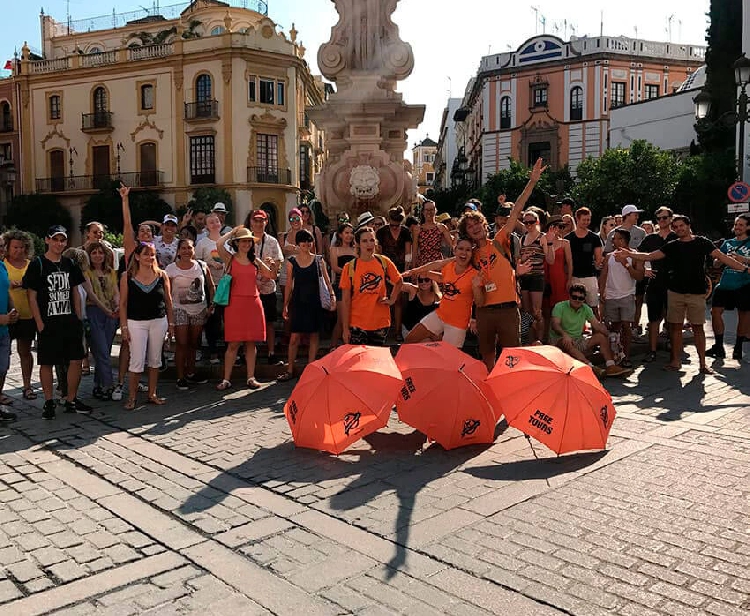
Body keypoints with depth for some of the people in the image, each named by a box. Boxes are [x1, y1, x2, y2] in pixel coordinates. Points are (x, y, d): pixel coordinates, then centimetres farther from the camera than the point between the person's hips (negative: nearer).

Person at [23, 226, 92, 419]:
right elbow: (32, 296, -6)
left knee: (76, 360, 4)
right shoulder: (37, 265, -5)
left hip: (70, 322, 5)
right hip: (48, 323, -4)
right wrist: (40, 323, -11)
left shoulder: (69, 264, 10)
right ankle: (48, 402, 16)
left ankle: (71, 401, 16)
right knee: (46, 363, 4)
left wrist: (78, 318, 8)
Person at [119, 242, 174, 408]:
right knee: (137, 361, -4)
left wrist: (171, 323, 7)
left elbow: (168, 301, 9)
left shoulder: (162, 275, 4)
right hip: (136, 323, -2)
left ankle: (152, 395, 20)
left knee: (155, 360, 9)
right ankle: (131, 397, 10)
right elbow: (123, 303, 0)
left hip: (159, 322, 3)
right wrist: (124, 326, -4)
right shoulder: (127, 277, -2)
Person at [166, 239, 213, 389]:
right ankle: (180, 377, 3)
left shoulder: (202, 266, 4)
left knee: (193, 343, 13)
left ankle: (191, 373, 26)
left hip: (199, 309, 3)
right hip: (180, 309, -3)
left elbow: (211, 287, 12)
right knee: (181, 343, -5)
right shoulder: (171, 269, -4)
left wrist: (211, 305, 4)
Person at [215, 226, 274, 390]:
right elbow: (219, 244, -16)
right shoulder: (230, 259, 2)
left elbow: (272, 276, 14)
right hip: (235, 303, -3)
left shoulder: (255, 261, 12)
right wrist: (232, 232, -2)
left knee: (251, 343, 7)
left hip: (253, 303, 3)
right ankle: (226, 379, 7)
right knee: (233, 344, -2)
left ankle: (250, 378, 15)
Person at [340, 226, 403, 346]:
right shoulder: (350, 267, -6)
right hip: (357, 324, -2)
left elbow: (399, 281, 19)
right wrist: (345, 328, -7)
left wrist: (392, 300, 7)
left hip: (381, 322, 2)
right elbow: (346, 300, -5)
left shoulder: (384, 262, 0)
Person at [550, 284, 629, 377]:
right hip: (559, 340, -6)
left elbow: (596, 325, 3)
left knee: (602, 337, -8)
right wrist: (565, 335, -42)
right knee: (567, 344, -40)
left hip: (578, 341, 6)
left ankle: (610, 366, -22)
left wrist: (609, 334, -17)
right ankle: (591, 367, -51)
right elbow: (555, 324, -22)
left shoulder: (586, 309, 9)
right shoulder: (560, 307, -8)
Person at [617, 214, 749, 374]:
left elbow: (722, 257, -1)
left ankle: (702, 363, 7)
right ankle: (676, 360, 14)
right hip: (675, 292, 2)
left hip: (696, 293, -2)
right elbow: (649, 256, 3)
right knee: (675, 326, 5)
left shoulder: (702, 242, 2)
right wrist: (629, 255, -9)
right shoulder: (672, 246, 7)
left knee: (698, 327, 1)